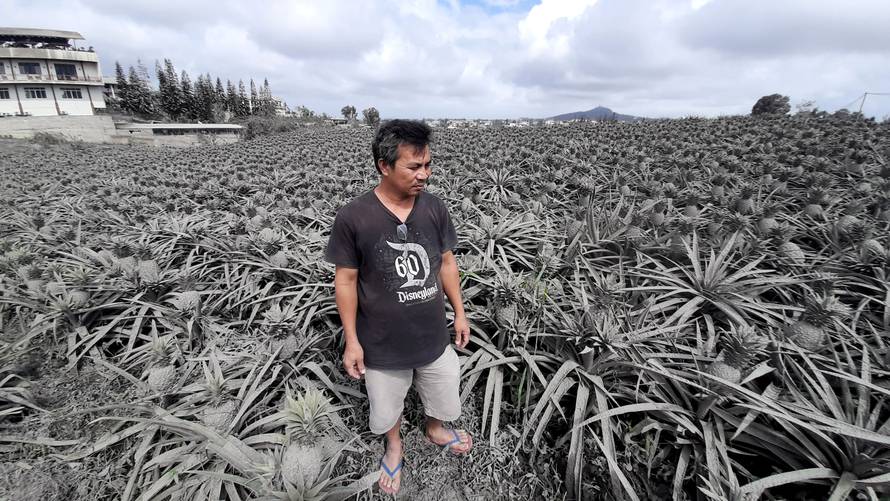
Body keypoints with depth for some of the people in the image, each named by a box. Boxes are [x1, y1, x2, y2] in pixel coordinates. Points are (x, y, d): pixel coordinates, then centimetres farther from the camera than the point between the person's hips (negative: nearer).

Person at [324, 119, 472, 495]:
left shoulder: (435, 208, -10)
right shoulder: (352, 217, -20)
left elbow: (446, 263, 1)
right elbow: (346, 281, -11)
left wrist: (460, 312, 6)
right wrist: (352, 340, -8)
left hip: (434, 335, 3)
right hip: (383, 343, -2)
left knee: (442, 396, 26)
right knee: (386, 407, 24)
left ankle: (435, 429, 61)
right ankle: (393, 445, 57)